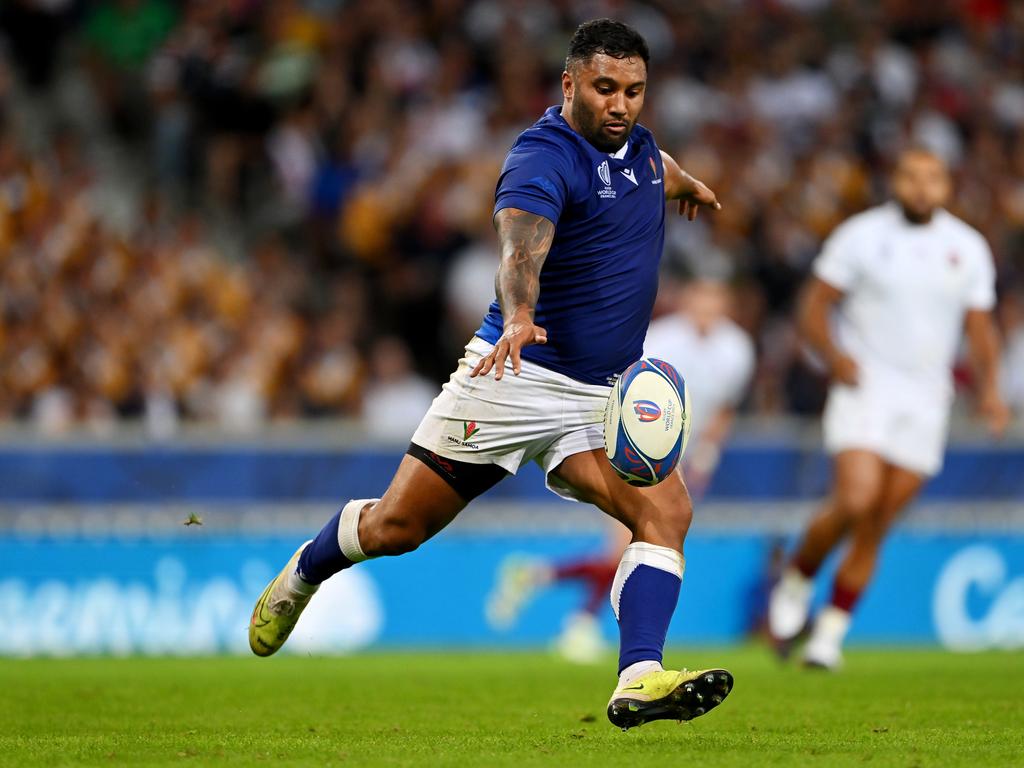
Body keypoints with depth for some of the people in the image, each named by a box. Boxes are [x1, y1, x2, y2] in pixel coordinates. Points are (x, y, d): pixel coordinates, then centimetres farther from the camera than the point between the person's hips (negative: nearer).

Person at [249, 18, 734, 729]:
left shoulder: (635, 144, 6)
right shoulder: (544, 158, -20)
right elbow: (520, 247, -40)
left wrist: (687, 184, 56)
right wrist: (520, 316, -59)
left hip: (602, 396, 6)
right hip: (516, 377, -6)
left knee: (667, 511, -18)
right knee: (396, 527, 2)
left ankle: (640, 683, -25)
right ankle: (303, 574, 34)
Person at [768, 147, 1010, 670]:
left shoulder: (968, 248, 8)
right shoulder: (861, 235, -1)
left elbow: (980, 327, 14)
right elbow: (814, 307, 1)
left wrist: (988, 387, -2)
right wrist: (834, 354, -18)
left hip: (926, 398, 3)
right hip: (866, 386, -3)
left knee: (877, 527, 2)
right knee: (854, 501, -22)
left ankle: (831, 631, 12)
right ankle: (795, 582, 4)